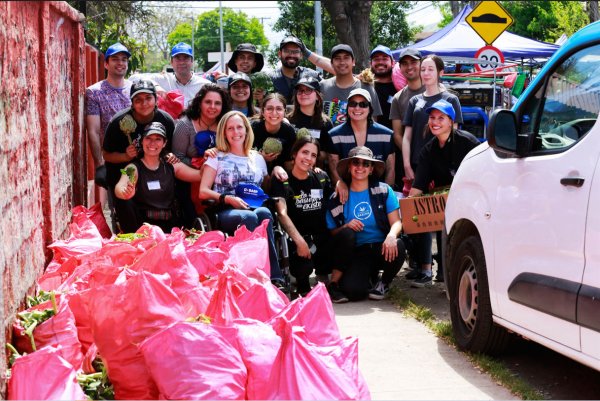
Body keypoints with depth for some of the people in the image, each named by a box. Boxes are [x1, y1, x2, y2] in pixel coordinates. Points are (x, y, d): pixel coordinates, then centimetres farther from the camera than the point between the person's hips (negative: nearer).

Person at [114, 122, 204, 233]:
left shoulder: (172, 167, 13)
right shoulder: (134, 168, 0)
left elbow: (200, 175, 13)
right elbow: (119, 187, -20)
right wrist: (125, 193, -43)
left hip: (170, 226, 2)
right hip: (143, 229, -2)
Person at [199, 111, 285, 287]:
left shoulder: (257, 158, 21)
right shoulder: (217, 157, 12)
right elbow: (203, 192, 4)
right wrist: (228, 198, -12)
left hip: (255, 209, 2)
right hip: (226, 212, -2)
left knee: (263, 213, -36)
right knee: (249, 217, -38)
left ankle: (274, 280, -42)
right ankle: (274, 277, -43)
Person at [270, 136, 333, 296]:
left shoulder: (321, 178, 12)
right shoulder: (282, 181, -2)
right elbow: (282, 214, -16)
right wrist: (299, 241, -27)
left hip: (322, 237, 4)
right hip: (298, 237, -4)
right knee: (304, 264, -34)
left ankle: (323, 275, 5)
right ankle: (303, 286, 5)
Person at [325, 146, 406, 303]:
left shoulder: (384, 190, 2)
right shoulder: (338, 198, 4)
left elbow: (396, 222, -5)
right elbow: (330, 232, 4)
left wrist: (392, 235, -28)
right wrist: (345, 228, -17)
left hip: (381, 248, 2)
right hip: (357, 253, -2)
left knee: (398, 246, -32)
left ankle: (384, 283, -2)